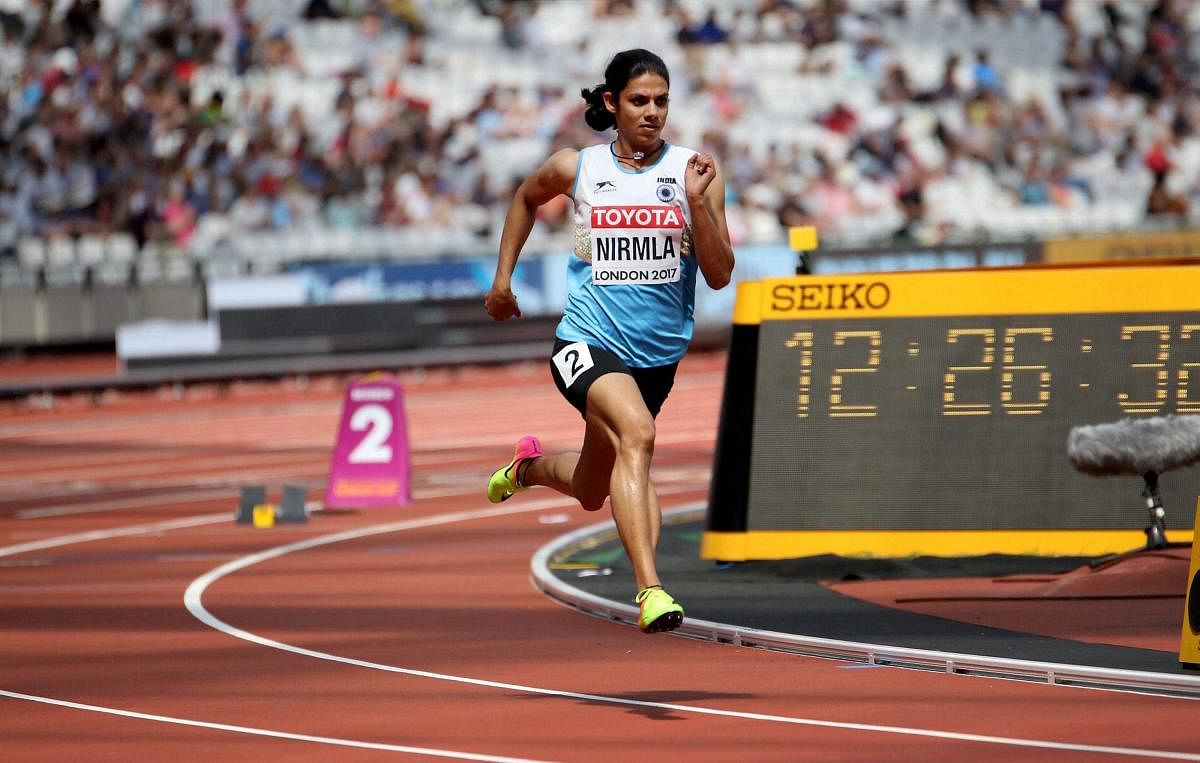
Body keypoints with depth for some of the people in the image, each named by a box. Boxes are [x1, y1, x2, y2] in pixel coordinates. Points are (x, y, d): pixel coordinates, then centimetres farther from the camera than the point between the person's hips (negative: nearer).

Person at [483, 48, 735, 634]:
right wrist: (502, 278, 18)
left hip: (659, 354, 3)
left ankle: (532, 465, 54)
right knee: (636, 432, -34)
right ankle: (649, 589, -38)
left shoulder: (693, 171, -3)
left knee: (591, 493, 18)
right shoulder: (575, 168, -2)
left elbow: (720, 275, -8)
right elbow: (526, 197, 21)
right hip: (588, 342, -3)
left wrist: (698, 203, -21)